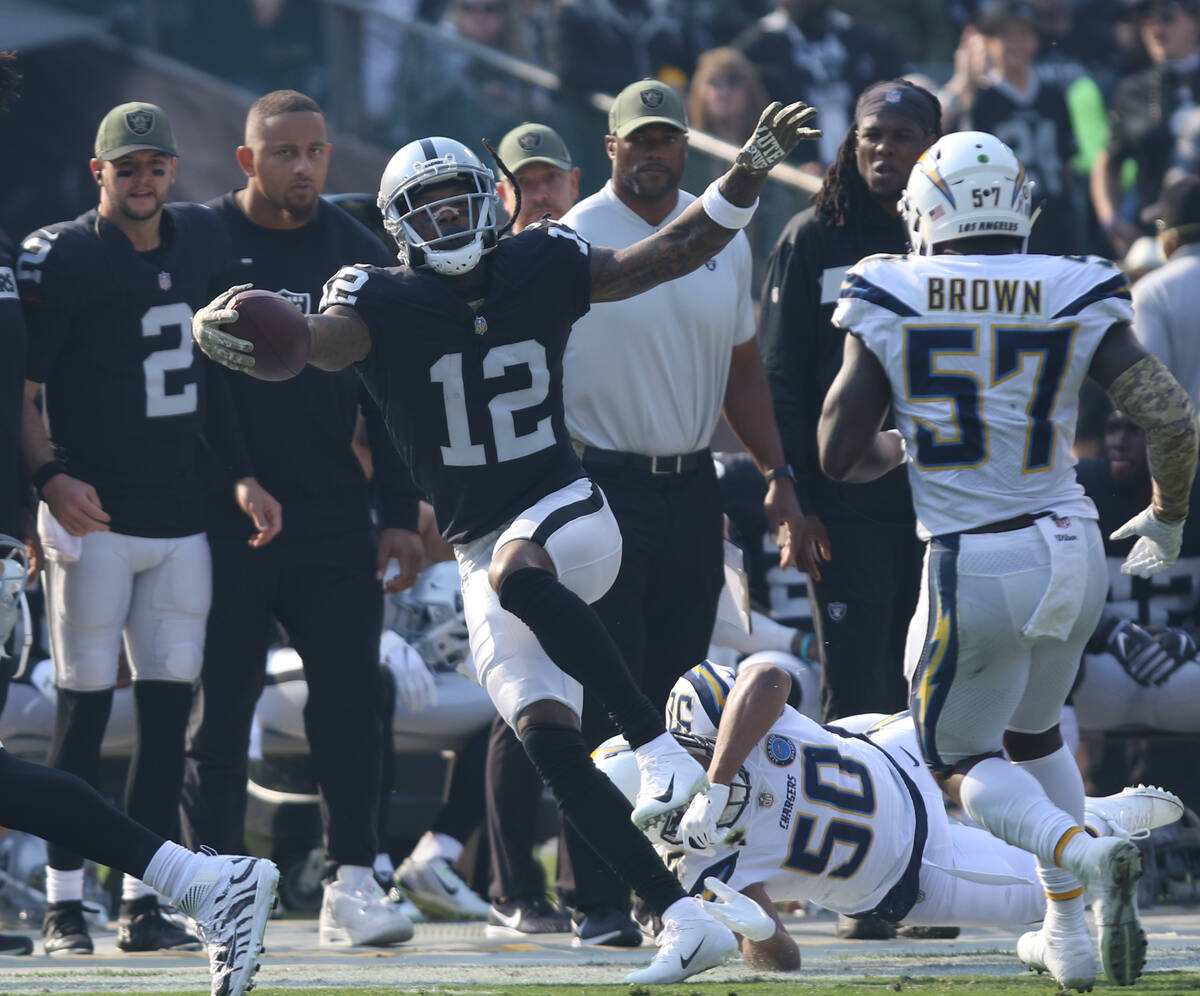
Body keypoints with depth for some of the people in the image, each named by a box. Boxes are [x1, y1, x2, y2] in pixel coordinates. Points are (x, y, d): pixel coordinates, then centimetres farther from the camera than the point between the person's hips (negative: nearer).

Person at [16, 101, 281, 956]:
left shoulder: (202, 242, 10)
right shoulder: (58, 258, -8)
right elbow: (21, 391, -8)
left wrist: (241, 474, 14)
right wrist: (49, 477, -23)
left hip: (179, 517, 5)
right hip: (92, 515, -5)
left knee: (171, 709, 3)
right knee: (86, 708, -3)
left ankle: (143, 902, 8)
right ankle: (64, 904, 3)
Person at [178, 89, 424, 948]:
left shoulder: (359, 255, 9)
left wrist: (400, 514, 7)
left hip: (334, 519, 2)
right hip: (224, 521, -2)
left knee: (350, 699, -4)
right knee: (222, 707, 2)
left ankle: (352, 883, 0)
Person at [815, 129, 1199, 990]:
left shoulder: (890, 305, -5)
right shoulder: (1076, 303, -2)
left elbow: (838, 456, -2)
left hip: (976, 568, -3)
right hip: (1074, 554, 3)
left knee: (963, 764, 13)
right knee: (1035, 733, 27)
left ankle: (1089, 855, -17)